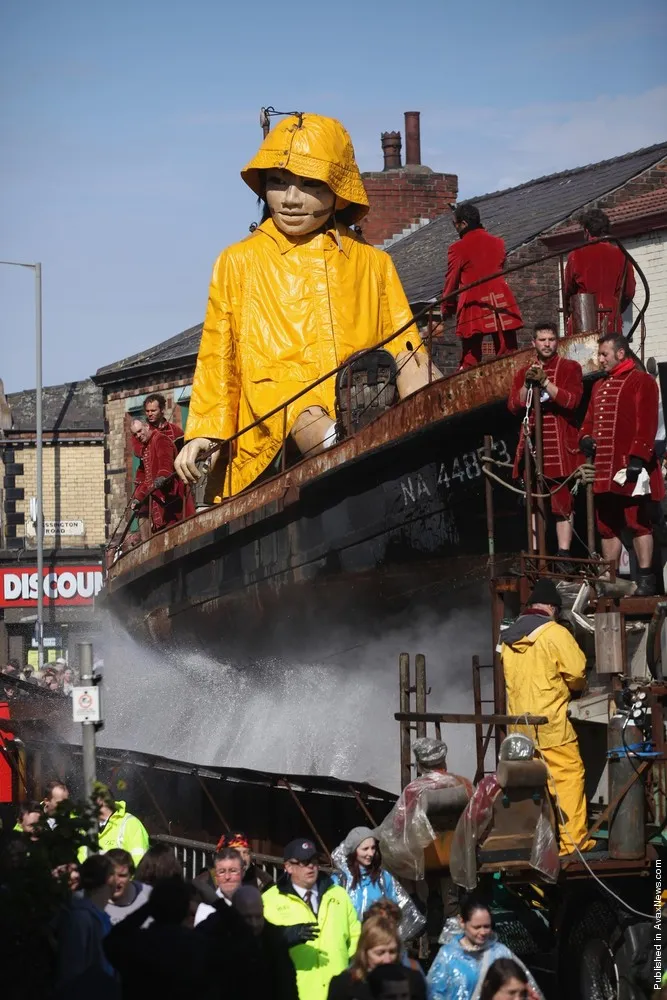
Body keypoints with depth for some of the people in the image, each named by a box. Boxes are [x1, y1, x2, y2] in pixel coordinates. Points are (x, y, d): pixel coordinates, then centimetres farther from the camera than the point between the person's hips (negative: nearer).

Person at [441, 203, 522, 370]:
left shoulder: (458, 248, -3)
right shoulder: (498, 243, 11)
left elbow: (451, 281, 4)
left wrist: (447, 309, 19)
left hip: (473, 303, -4)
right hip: (501, 302, 4)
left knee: (470, 359, 1)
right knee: (507, 356, 3)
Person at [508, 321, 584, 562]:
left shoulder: (570, 368, 4)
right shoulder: (524, 372, 16)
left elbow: (572, 400, -10)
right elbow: (513, 406, 6)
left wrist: (544, 382, -18)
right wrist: (527, 385, -10)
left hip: (560, 447, -4)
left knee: (562, 503, -7)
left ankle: (564, 557, -10)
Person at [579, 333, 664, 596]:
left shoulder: (641, 381, -3)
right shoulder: (599, 386, 22)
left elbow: (646, 423, -12)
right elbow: (590, 419, 25)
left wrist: (638, 457, -21)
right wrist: (586, 439, 3)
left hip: (629, 467, -8)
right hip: (604, 470, 8)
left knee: (638, 523, -7)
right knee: (607, 526, 10)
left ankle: (645, 580, -7)